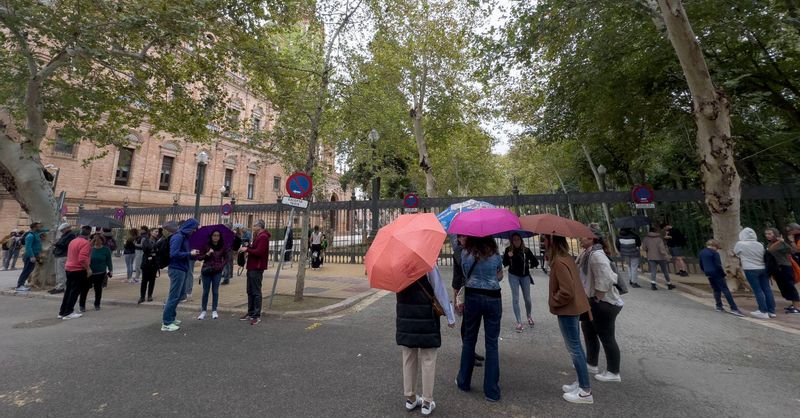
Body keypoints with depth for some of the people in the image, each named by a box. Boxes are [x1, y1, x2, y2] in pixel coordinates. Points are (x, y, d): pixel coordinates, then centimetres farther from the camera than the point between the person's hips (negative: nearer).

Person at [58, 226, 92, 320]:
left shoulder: (73, 241, 11)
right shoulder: (85, 243, -18)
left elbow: (70, 256, 21)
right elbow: (82, 259, -24)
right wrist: (88, 269, -16)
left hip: (69, 269, 9)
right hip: (79, 270, -9)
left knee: (68, 291, 15)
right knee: (75, 291, -1)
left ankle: (62, 312, 21)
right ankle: (68, 313, 2)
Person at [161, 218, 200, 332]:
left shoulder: (185, 237, 13)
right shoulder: (178, 237, -15)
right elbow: (174, 254, -23)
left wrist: (193, 254, 5)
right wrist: (190, 253, -18)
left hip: (182, 270, 10)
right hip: (177, 270, -10)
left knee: (178, 296, 18)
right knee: (174, 296, -4)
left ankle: (171, 318, 31)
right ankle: (166, 323, 4)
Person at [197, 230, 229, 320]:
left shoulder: (223, 247, -2)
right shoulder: (206, 246, -5)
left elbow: (226, 258, 6)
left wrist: (221, 266, -7)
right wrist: (207, 254, -19)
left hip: (217, 271, 1)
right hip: (206, 270, 0)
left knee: (215, 291, 7)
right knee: (205, 291, 6)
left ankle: (214, 311, 18)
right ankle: (203, 311, 19)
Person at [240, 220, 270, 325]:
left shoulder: (263, 237, -14)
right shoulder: (258, 237, 21)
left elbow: (259, 252, -23)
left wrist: (247, 249, -15)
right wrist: (247, 249, 7)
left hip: (257, 268, -11)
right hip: (252, 267, 11)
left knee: (256, 292, -6)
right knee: (250, 291, 16)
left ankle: (257, 316, -1)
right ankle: (250, 313, 25)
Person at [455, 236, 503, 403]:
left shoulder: (465, 253, -4)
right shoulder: (495, 254, -2)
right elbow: (499, 276, 8)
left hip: (472, 297, 0)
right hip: (493, 298, 0)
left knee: (469, 340, 15)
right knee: (491, 343, 8)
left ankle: (464, 382, 28)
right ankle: (491, 391, 16)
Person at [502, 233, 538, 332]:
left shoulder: (526, 250, -7)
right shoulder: (508, 250, -8)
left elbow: (536, 262, 3)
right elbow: (504, 263, -9)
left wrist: (529, 266, -11)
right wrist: (508, 256, -24)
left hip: (525, 276, 1)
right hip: (513, 276, -1)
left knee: (527, 298, 9)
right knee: (515, 298, -2)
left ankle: (529, 316, 39)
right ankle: (519, 322, 7)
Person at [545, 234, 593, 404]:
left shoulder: (559, 262, -24)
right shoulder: (566, 257, 7)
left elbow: (567, 292, -27)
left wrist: (553, 302, -12)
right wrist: (555, 301, 13)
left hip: (567, 309, -10)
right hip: (574, 307, 10)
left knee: (574, 349, 2)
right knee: (576, 346, 19)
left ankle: (585, 391, 15)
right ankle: (581, 383, 32)